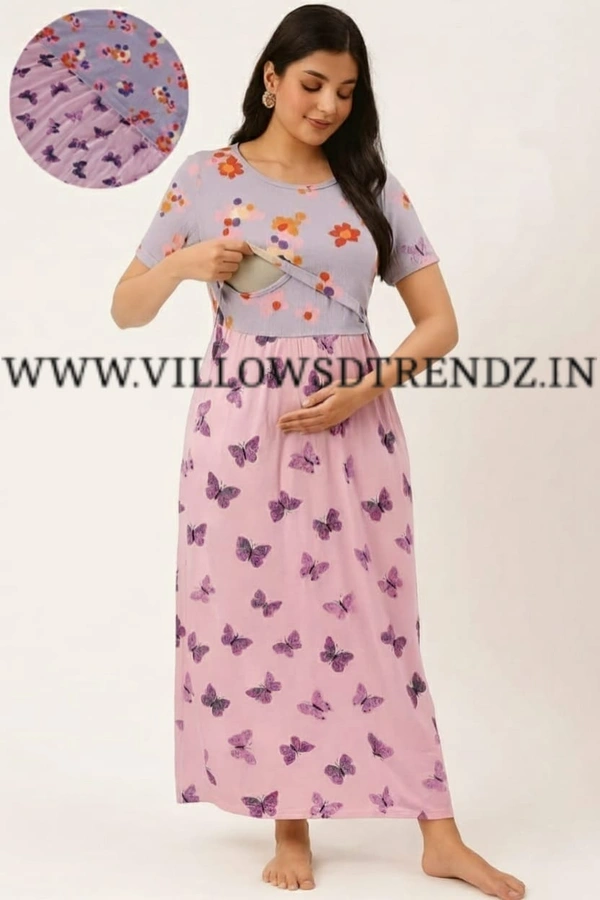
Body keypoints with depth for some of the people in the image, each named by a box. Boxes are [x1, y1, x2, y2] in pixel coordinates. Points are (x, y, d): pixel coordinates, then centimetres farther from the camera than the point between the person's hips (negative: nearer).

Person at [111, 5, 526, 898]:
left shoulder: (373, 187, 6)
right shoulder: (206, 178, 3)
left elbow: (440, 322, 5)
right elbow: (126, 310, 6)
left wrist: (365, 387, -11)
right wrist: (182, 264, -14)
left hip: (354, 425, 1)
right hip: (244, 426, 0)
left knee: (373, 618, 3)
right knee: (257, 617, 2)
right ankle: (290, 825, 17)